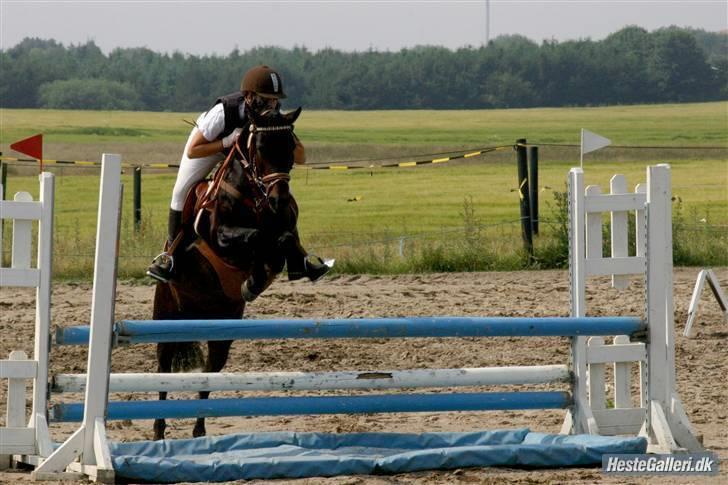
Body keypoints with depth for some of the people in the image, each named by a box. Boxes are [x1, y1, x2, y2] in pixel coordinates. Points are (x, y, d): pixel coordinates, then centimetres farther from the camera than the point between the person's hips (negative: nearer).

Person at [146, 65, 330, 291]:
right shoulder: (224, 112, -43)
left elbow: (299, 158, -25)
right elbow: (192, 151, -35)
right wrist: (227, 142, -46)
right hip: (209, 143, -3)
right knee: (182, 191, -19)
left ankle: (297, 259, 1)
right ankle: (171, 252, -3)